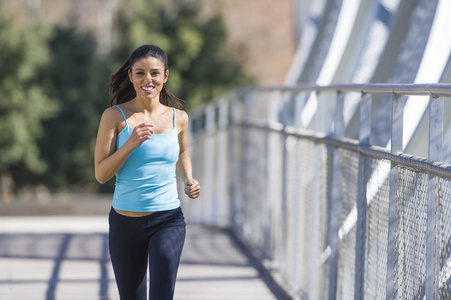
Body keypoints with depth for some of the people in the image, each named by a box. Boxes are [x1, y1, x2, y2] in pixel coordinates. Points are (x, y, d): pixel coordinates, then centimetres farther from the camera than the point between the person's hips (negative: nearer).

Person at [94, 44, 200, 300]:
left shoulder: (178, 118, 4)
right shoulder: (115, 116, -4)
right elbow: (101, 174, -8)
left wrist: (188, 179, 6)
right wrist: (131, 144, -22)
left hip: (168, 220, 0)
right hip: (125, 222, 0)